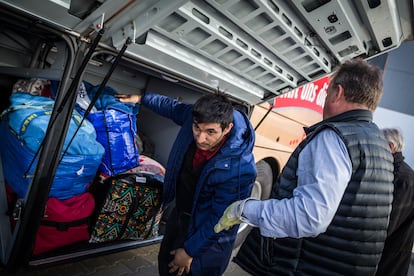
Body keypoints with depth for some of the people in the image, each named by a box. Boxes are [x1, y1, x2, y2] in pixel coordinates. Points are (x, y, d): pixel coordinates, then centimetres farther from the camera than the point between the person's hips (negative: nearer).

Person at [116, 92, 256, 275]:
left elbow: (220, 220, -25)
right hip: (180, 212, 6)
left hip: (208, 235, -6)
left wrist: (189, 251, -14)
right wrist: (141, 99, 14)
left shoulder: (240, 169, -38)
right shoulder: (196, 116, -22)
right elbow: (173, 108, 3)